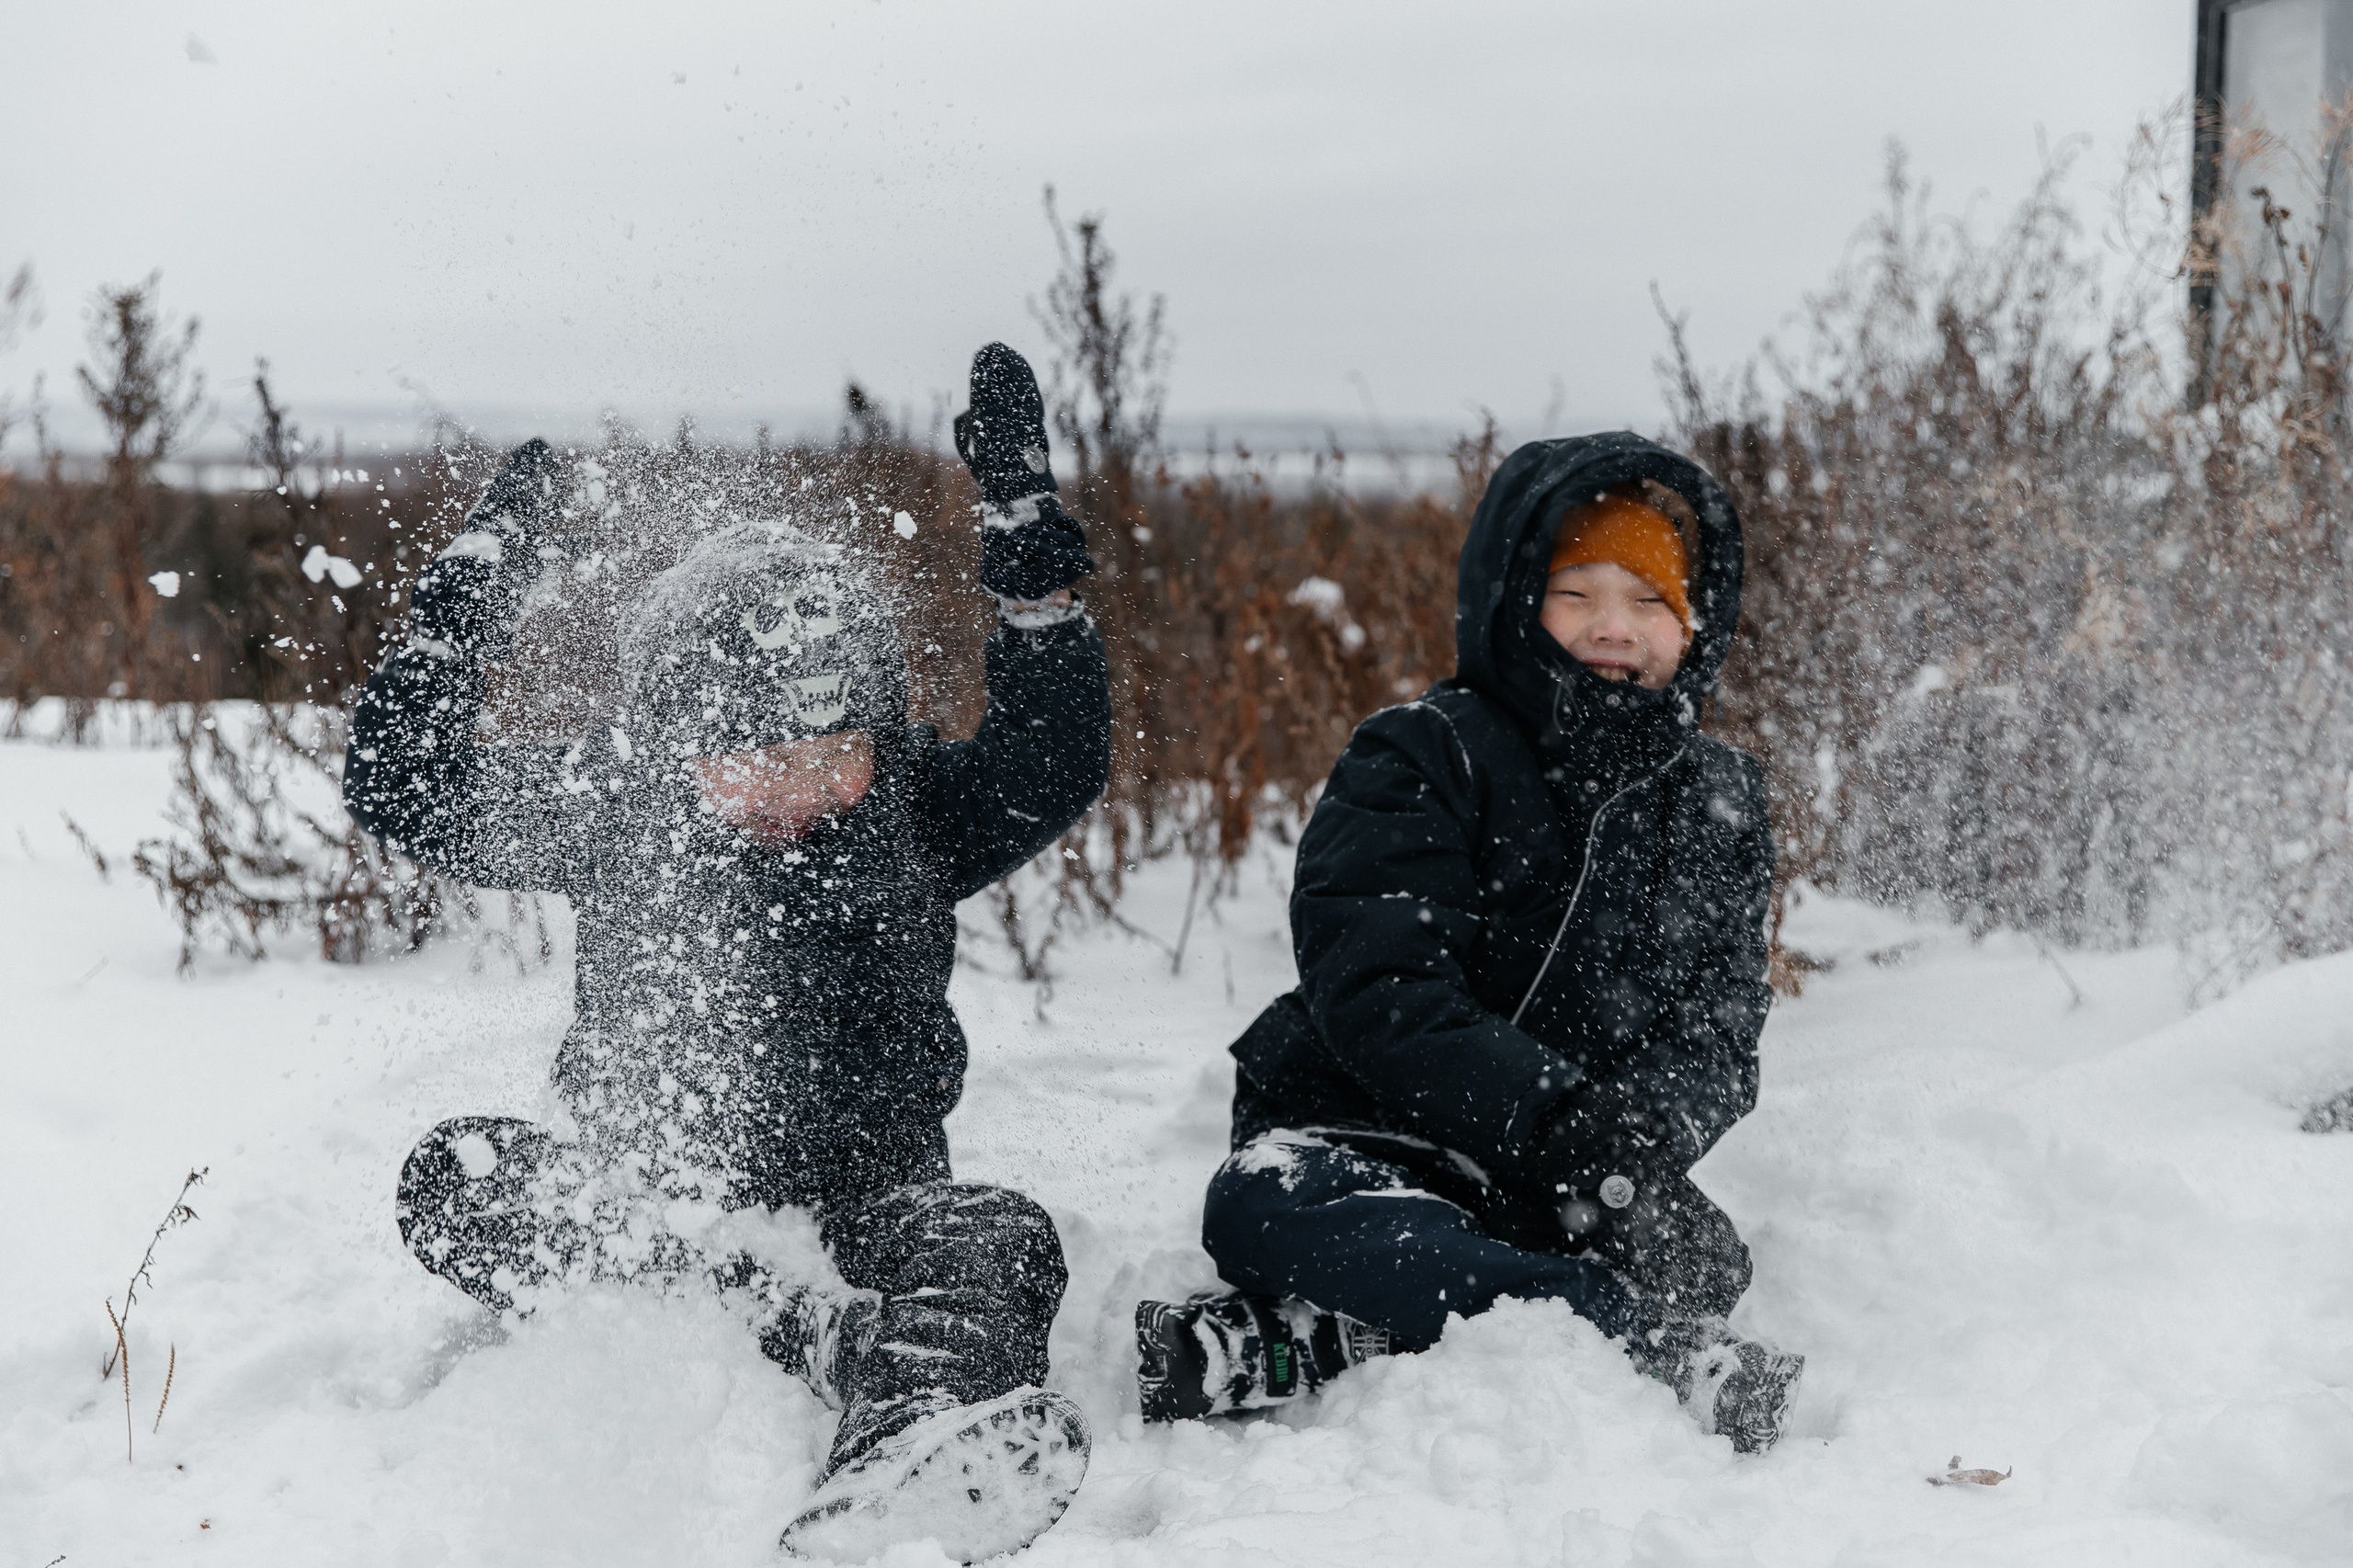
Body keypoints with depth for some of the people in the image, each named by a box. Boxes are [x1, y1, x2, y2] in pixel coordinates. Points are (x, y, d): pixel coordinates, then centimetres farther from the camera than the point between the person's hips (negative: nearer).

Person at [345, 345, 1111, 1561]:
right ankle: (833, 1336, -42)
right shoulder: (618, 812, 0)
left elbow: (1057, 767, -17)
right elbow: (406, 791, 0)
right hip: (650, 1204, 1)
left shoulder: (916, 815, -1)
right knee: (452, 1176, -27)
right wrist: (473, 585, -6)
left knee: (992, 1237, -33)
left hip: (868, 1198, -1)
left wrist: (1029, 548, -23)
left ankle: (921, 1429, -66)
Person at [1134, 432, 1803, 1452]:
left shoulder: (1719, 801, 9)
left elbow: (1714, 1033, 1)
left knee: (1700, 1259, -28)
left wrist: (1637, 1140, -23)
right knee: (1262, 1209, -36)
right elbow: (1380, 995, -19)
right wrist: (1556, 1125, -32)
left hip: (1552, 1189, 4)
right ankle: (1674, 1364, -47)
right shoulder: (1422, 757, -6)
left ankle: (1280, 1350, -37)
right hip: (1352, 1141, -3)